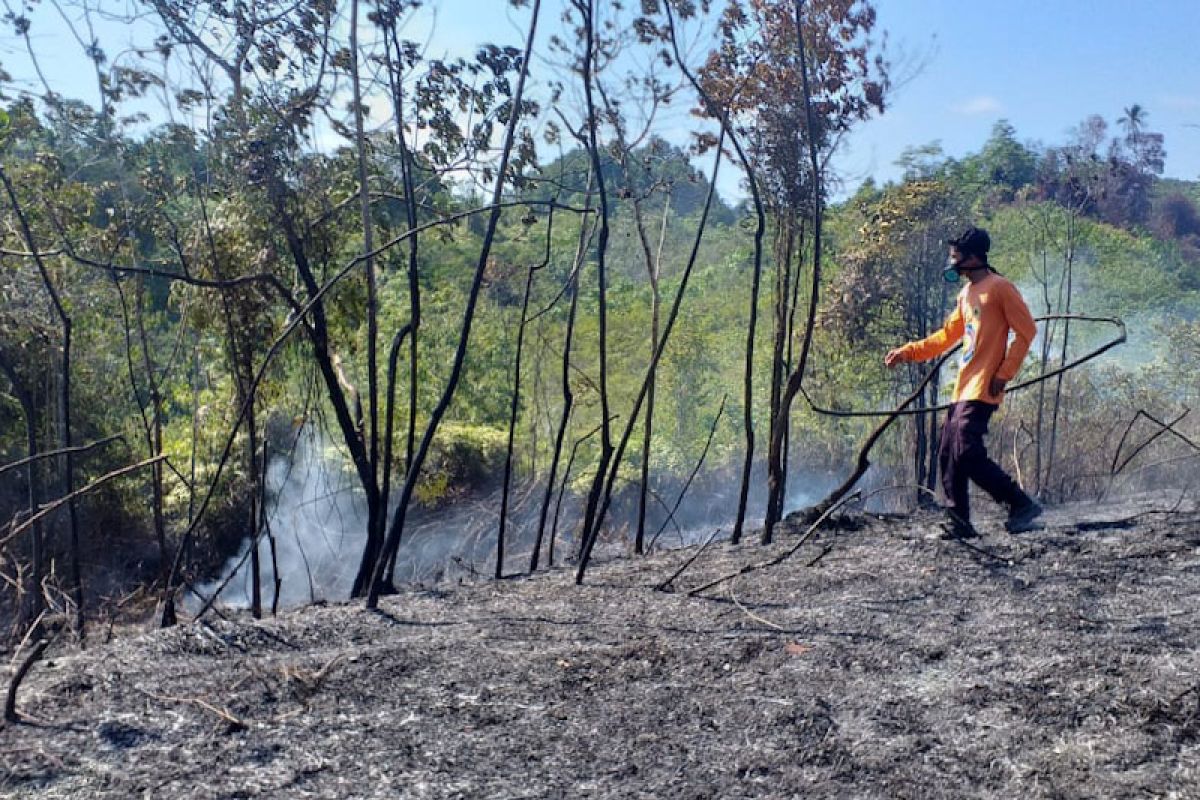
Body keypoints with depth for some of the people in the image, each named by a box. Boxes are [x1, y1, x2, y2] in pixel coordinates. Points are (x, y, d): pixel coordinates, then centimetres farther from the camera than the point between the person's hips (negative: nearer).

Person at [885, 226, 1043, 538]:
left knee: (967, 454, -17)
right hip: (963, 388, 9)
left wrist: (1004, 374, -13)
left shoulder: (999, 287, -6)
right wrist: (908, 352, 19)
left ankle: (1023, 506, -6)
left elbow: (1026, 331, -8)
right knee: (948, 457, 5)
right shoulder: (966, 294, 19)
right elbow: (946, 337, 26)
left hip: (982, 389, -9)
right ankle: (960, 524, 11)